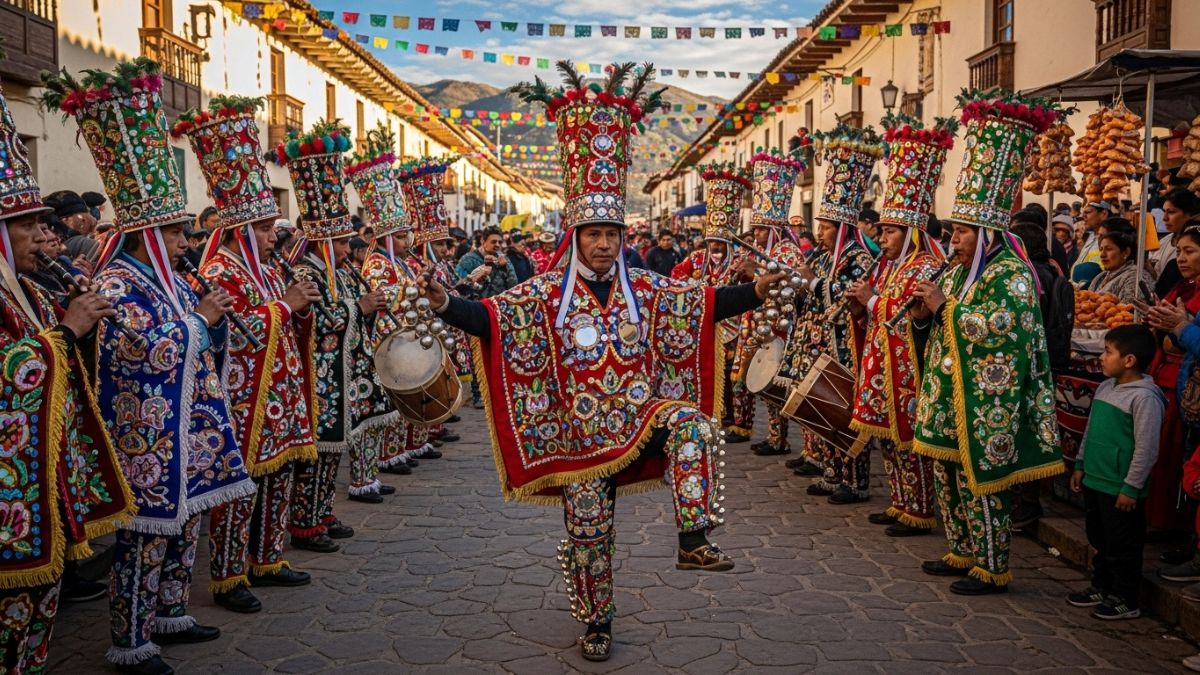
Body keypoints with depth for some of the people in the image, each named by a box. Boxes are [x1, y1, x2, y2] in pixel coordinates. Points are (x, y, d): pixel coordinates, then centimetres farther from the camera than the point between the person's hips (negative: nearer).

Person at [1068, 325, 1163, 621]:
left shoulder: (1144, 397, -18)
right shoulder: (1105, 388, 8)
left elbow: (1147, 448, -19)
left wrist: (1131, 488, -17)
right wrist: (1080, 465, 17)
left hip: (1120, 490, -8)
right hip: (1094, 482, 8)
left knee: (1123, 546, 5)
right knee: (1100, 541, 20)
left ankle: (1126, 600, 17)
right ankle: (1101, 587, 35)